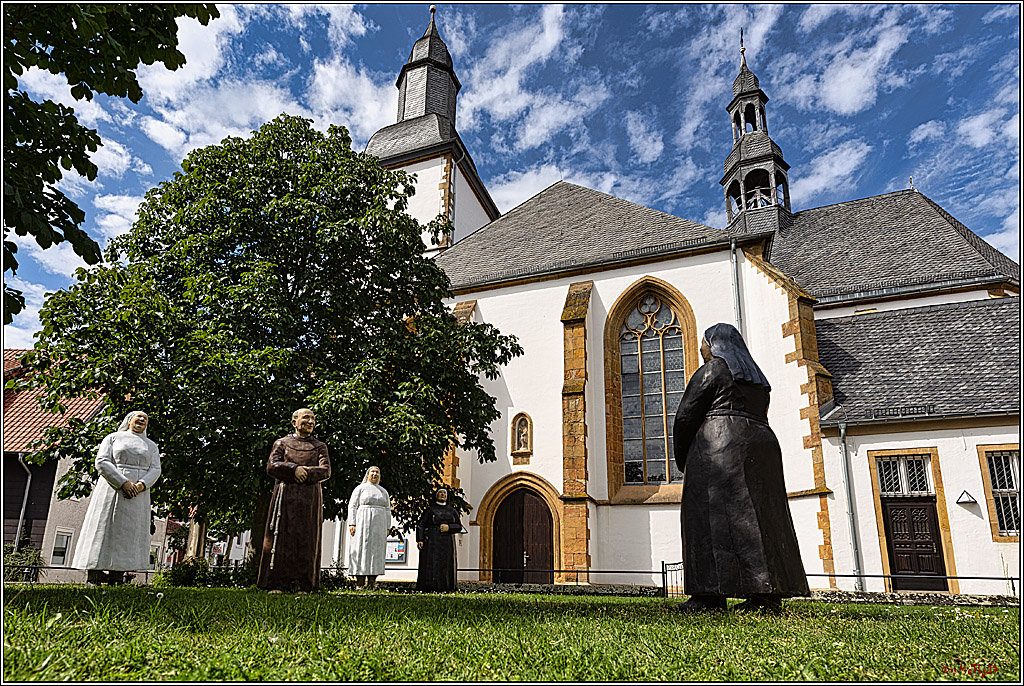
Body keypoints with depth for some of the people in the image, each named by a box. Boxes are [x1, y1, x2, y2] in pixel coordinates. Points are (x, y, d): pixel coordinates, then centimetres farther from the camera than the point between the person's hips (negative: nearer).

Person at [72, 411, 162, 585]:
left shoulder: (151, 446, 18)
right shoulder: (113, 438, 10)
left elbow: (155, 470, 7)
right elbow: (102, 462, -3)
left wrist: (141, 485, -15)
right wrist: (123, 483, -15)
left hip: (137, 496, 2)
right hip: (112, 490, -2)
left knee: (127, 535, -3)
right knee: (103, 531, -6)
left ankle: (116, 580, -2)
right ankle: (93, 580, -3)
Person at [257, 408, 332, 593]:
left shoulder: (319, 446, 16)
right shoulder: (282, 443, 14)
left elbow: (325, 471, 2)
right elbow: (272, 466, -2)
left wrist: (304, 474, -11)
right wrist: (294, 469, -15)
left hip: (309, 498, 1)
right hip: (285, 496, -1)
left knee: (306, 540, -2)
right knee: (281, 537, -5)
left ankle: (302, 585, 0)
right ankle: (277, 584, 0)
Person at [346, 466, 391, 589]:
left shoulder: (384, 492, 18)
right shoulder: (360, 488, 6)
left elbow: (387, 511, 15)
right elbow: (352, 506, -1)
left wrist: (387, 527, 6)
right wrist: (352, 523, -12)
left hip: (378, 526, 4)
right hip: (362, 523, -4)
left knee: (376, 552, -1)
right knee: (361, 551, -7)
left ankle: (372, 582, 0)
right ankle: (360, 584, -7)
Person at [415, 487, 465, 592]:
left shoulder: (452, 511, 14)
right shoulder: (430, 510, 6)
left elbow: (459, 527, 10)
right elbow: (421, 525, -1)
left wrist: (448, 527, -9)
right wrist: (419, 539, -14)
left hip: (447, 543, 3)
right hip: (432, 543, -3)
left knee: (446, 566, -1)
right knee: (431, 565, -10)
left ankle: (444, 587, 2)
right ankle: (429, 587, -9)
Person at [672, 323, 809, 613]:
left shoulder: (710, 371, 0)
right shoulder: (755, 377, 24)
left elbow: (685, 416, -6)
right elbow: (755, 417, 20)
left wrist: (682, 459, 5)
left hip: (719, 447, -8)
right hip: (762, 445, 8)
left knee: (712, 516, -9)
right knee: (760, 518, 6)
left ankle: (711, 594, -13)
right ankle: (768, 594, 4)